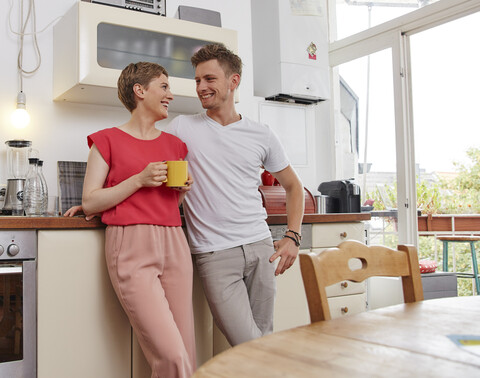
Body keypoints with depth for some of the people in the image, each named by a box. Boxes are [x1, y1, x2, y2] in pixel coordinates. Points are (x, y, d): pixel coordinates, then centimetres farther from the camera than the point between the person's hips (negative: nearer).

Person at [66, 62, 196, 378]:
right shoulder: (108, 140, 4)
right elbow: (89, 203, -1)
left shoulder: (175, 144, 18)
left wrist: (183, 190, 6)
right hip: (131, 248, -5)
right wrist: (139, 179, -9)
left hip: (174, 246, 5)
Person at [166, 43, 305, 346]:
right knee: (249, 348, -11)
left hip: (260, 246, 3)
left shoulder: (262, 136, 8)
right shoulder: (183, 128, 4)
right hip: (214, 253, -2)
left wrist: (293, 236, 6)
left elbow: (293, 186, 17)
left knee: (264, 339, 8)